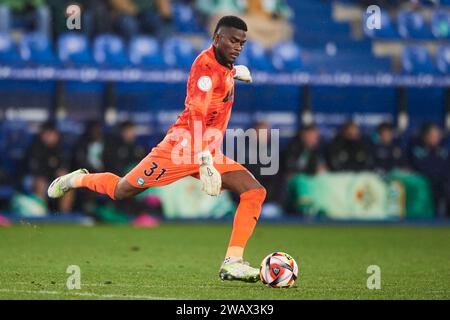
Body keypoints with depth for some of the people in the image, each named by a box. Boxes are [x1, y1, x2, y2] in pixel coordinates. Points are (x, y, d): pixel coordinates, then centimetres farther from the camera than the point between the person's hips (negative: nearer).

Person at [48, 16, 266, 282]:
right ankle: (77, 180, 35)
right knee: (121, 192, 4)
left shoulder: (225, 67, 9)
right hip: (183, 146, -8)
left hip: (210, 152, 8)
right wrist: (204, 159, -39)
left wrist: (236, 72, 34)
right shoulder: (206, 64, -18)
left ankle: (233, 262, -18)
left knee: (255, 192, -11)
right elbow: (196, 115, -31)